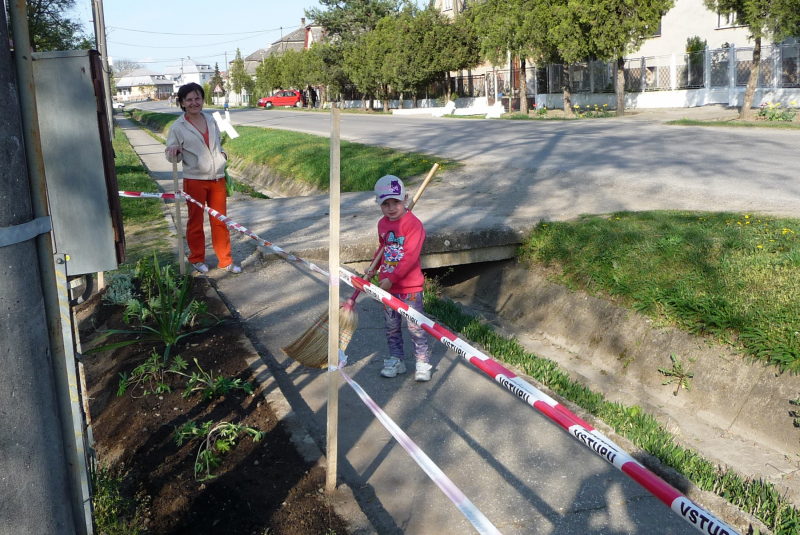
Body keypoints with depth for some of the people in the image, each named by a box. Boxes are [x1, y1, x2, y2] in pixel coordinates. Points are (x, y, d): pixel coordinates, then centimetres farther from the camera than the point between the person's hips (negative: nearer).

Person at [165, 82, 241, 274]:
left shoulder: (211, 121, 8)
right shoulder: (178, 127, -6)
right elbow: (171, 155, -2)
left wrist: (223, 154, 3)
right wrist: (175, 151, -26)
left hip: (217, 179, 4)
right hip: (195, 181, -4)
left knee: (220, 221, 9)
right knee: (195, 222, 9)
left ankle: (225, 260, 18)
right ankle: (197, 259, 25)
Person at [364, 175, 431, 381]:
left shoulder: (413, 224, -17)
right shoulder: (382, 224, 6)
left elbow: (410, 256, -24)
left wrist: (392, 278, -25)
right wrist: (374, 268, 12)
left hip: (410, 287, -6)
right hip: (387, 286, 7)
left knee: (415, 326, 3)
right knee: (391, 326, 15)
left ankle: (422, 362, 16)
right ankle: (396, 360, 28)